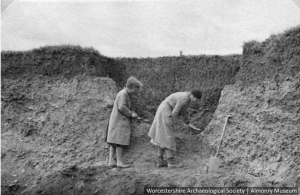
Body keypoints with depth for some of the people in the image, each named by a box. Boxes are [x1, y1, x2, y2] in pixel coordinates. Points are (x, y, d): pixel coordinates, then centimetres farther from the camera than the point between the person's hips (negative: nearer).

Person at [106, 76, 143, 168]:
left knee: (114, 142, 8)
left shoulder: (127, 94, 19)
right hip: (120, 121, -10)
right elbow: (122, 107, -23)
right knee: (120, 141, -7)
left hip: (116, 121, 10)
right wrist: (131, 114, -14)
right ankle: (120, 162, -5)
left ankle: (111, 161, 10)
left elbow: (128, 108, 21)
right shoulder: (123, 94, -13)